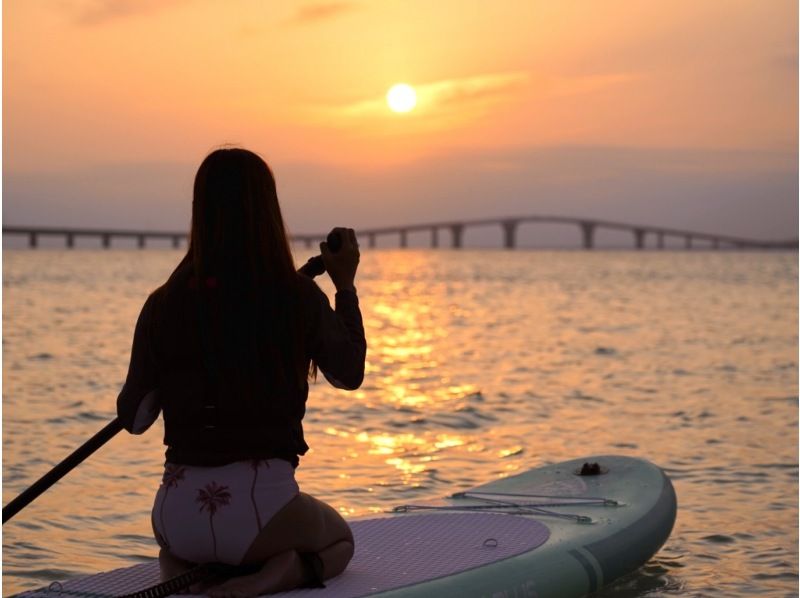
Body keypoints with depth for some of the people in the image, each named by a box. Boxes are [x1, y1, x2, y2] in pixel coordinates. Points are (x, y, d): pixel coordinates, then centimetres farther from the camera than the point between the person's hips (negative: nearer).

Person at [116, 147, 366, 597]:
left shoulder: (165, 306, -3)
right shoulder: (300, 299, -7)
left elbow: (133, 419, 6)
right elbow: (350, 374, 12)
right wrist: (346, 285, 23)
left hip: (180, 512, 2)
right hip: (263, 505, -2)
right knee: (339, 539, 32)